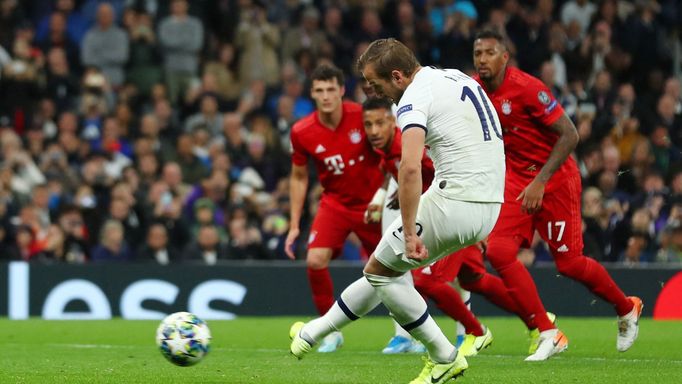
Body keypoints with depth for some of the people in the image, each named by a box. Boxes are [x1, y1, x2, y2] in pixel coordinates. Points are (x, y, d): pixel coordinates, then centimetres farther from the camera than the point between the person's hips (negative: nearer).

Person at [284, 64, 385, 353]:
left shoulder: (363, 117, -17)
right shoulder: (302, 132, -11)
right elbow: (299, 177, 4)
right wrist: (294, 225, 2)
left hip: (372, 202, -1)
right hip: (335, 203, 1)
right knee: (315, 260, -19)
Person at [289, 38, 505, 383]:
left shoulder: (413, 100, -13)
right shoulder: (457, 77, 15)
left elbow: (410, 168, -28)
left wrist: (410, 233, -26)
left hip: (454, 203, -9)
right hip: (489, 207, 9)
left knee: (381, 270, 8)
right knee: (385, 268, 19)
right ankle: (314, 334, 29)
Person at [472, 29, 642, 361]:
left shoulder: (526, 88, -22)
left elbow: (569, 135, -22)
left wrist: (540, 181, -25)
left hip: (555, 180, -6)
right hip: (516, 181, 6)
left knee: (569, 264, 0)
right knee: (499, 251, -15)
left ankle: (627, 309, 29)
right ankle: (548, 335, -9)